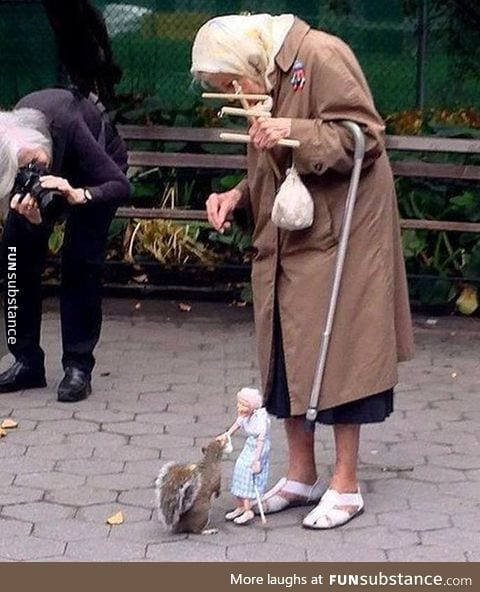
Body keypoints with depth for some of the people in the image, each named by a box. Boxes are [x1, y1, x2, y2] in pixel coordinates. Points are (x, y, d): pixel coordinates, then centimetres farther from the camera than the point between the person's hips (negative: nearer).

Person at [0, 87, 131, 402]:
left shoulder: (66, 125, -42)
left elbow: (121, 185, -38)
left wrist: (79, 196, -54)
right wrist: (32, 218, -47)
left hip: (96, 167, -3)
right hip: (59, 168, 4)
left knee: (80, 261, -16)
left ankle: (79, 367, -11)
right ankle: (27, 362, 4)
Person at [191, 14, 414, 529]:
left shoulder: (320, 55, -14)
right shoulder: (266, 87, 13)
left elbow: (365, 135, -18)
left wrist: (297, 134, -28)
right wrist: (236, 196, 4)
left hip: (337, 240, -8)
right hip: (287, 246, 8)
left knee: (335, 356, -4)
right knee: (287, 357, 9)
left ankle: (345, 485, 5)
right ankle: (301, 476, 20)